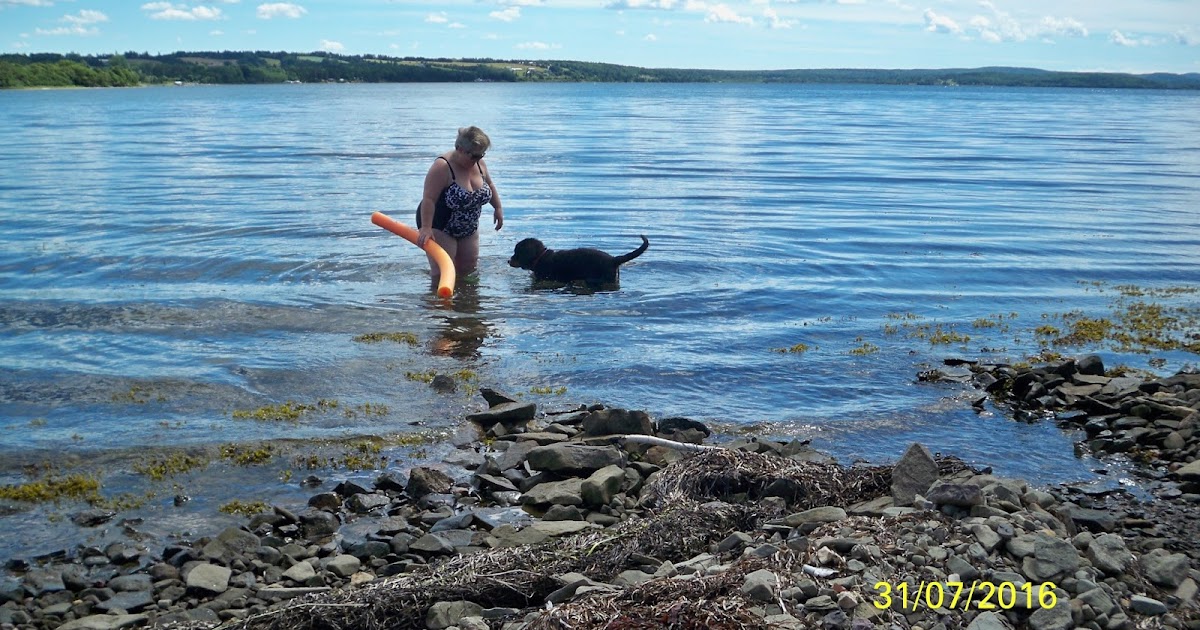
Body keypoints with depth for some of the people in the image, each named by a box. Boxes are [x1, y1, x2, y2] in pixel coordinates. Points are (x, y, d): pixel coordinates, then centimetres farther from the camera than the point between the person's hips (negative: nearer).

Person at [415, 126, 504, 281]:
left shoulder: (478, 163, -4)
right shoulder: (443, 167, -26)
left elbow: (489, 185, 16)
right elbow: (428, 199, -30)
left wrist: (498, 208, 11)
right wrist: (426, 228, -36)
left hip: (468, 228, 8)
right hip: (440, 228, -8)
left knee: (468, 267, 14)